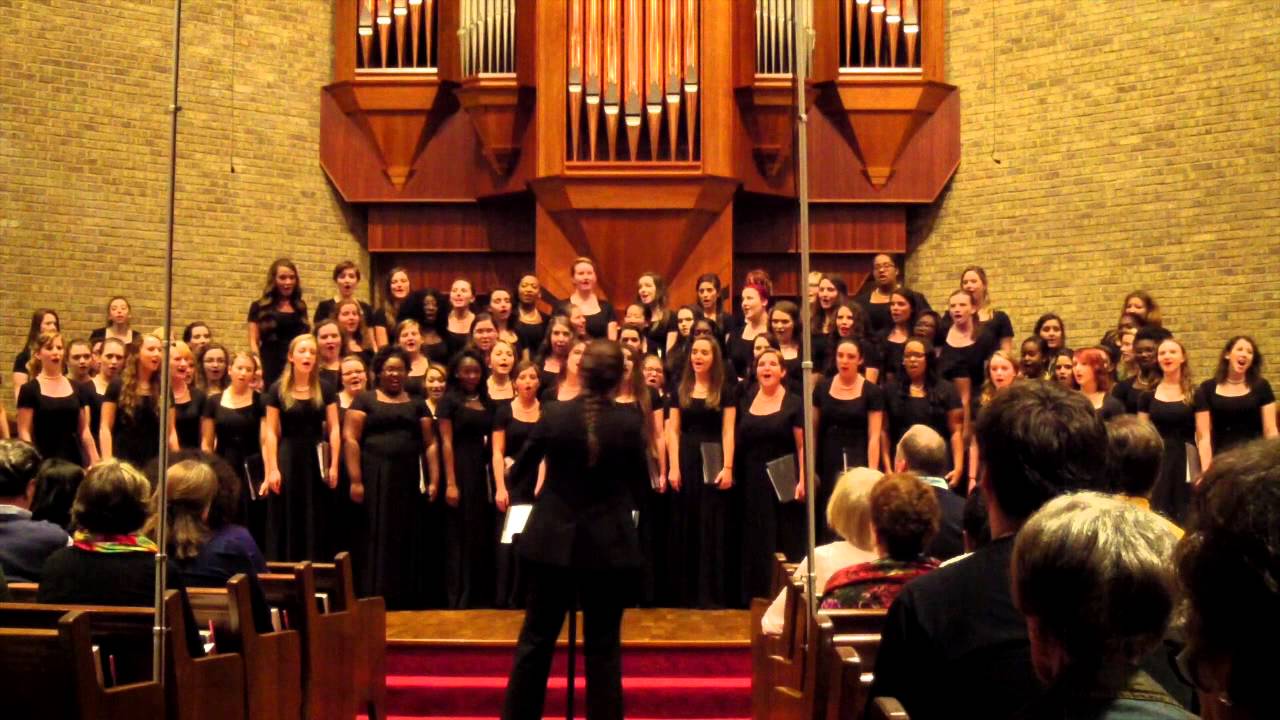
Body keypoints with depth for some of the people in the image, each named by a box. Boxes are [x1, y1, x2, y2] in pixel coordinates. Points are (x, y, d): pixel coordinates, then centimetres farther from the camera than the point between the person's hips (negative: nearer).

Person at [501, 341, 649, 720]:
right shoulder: (630, 422, -10)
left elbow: (522, 467, 7)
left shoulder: (554, 415, -7)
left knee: (536, 638, 13)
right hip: (610, 545, -1)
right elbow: (640, 483, 3)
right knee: (603, 643, 8)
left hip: (554, 542, 1)